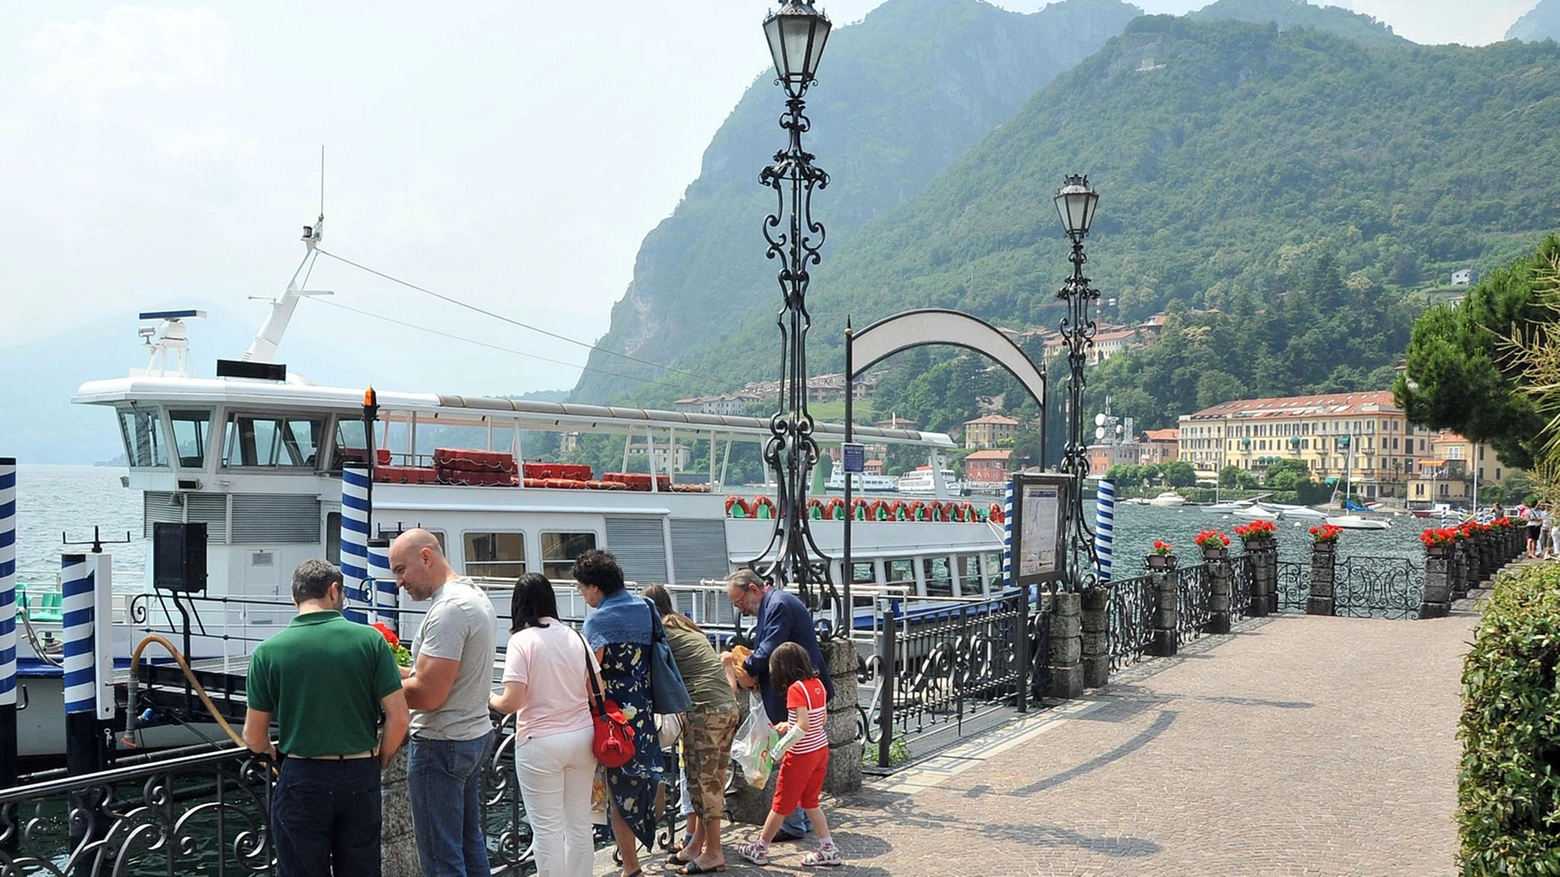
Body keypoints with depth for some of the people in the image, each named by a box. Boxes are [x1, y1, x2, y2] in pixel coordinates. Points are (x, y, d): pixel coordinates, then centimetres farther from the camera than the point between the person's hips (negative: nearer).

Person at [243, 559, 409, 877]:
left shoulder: (268, 651, -6)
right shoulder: (370, 639, -7)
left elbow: (254, 737, -1)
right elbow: (398, 719, -7)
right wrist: (378, 763, 9)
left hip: (302, 780, -1)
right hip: (360, 779, 1)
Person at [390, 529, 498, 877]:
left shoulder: (448, 610, -20)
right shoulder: (476, 596, 11)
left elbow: (428, 695, -24)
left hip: (442, 745, -10)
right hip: (475, 734, 10)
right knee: (470, 844, 18)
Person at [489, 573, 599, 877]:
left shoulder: (521, 640, -11)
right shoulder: (575, 637, 4)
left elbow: (511, 702, -17)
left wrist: (491, 700, 4)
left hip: (540, 743, -5)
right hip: (582, 737, 5)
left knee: (547, 828, 2)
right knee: (580, 823, 14)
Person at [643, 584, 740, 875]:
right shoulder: (687, 627, 22)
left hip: (704, 711, -8)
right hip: (728, 707, 8)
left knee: (703, 781, 0)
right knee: (710, 780, 12)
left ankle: (713, 853, 6)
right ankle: (697, 845, 20)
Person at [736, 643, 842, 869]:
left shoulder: (795, 689, -19)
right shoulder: (817, 684, 3)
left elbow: (803, 725, -27)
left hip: (801, 754, -7)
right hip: (821, 749, 7)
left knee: (782, 803, 6)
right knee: (810, 801, 19)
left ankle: (759, 849, 19)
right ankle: (828, 849, 17)